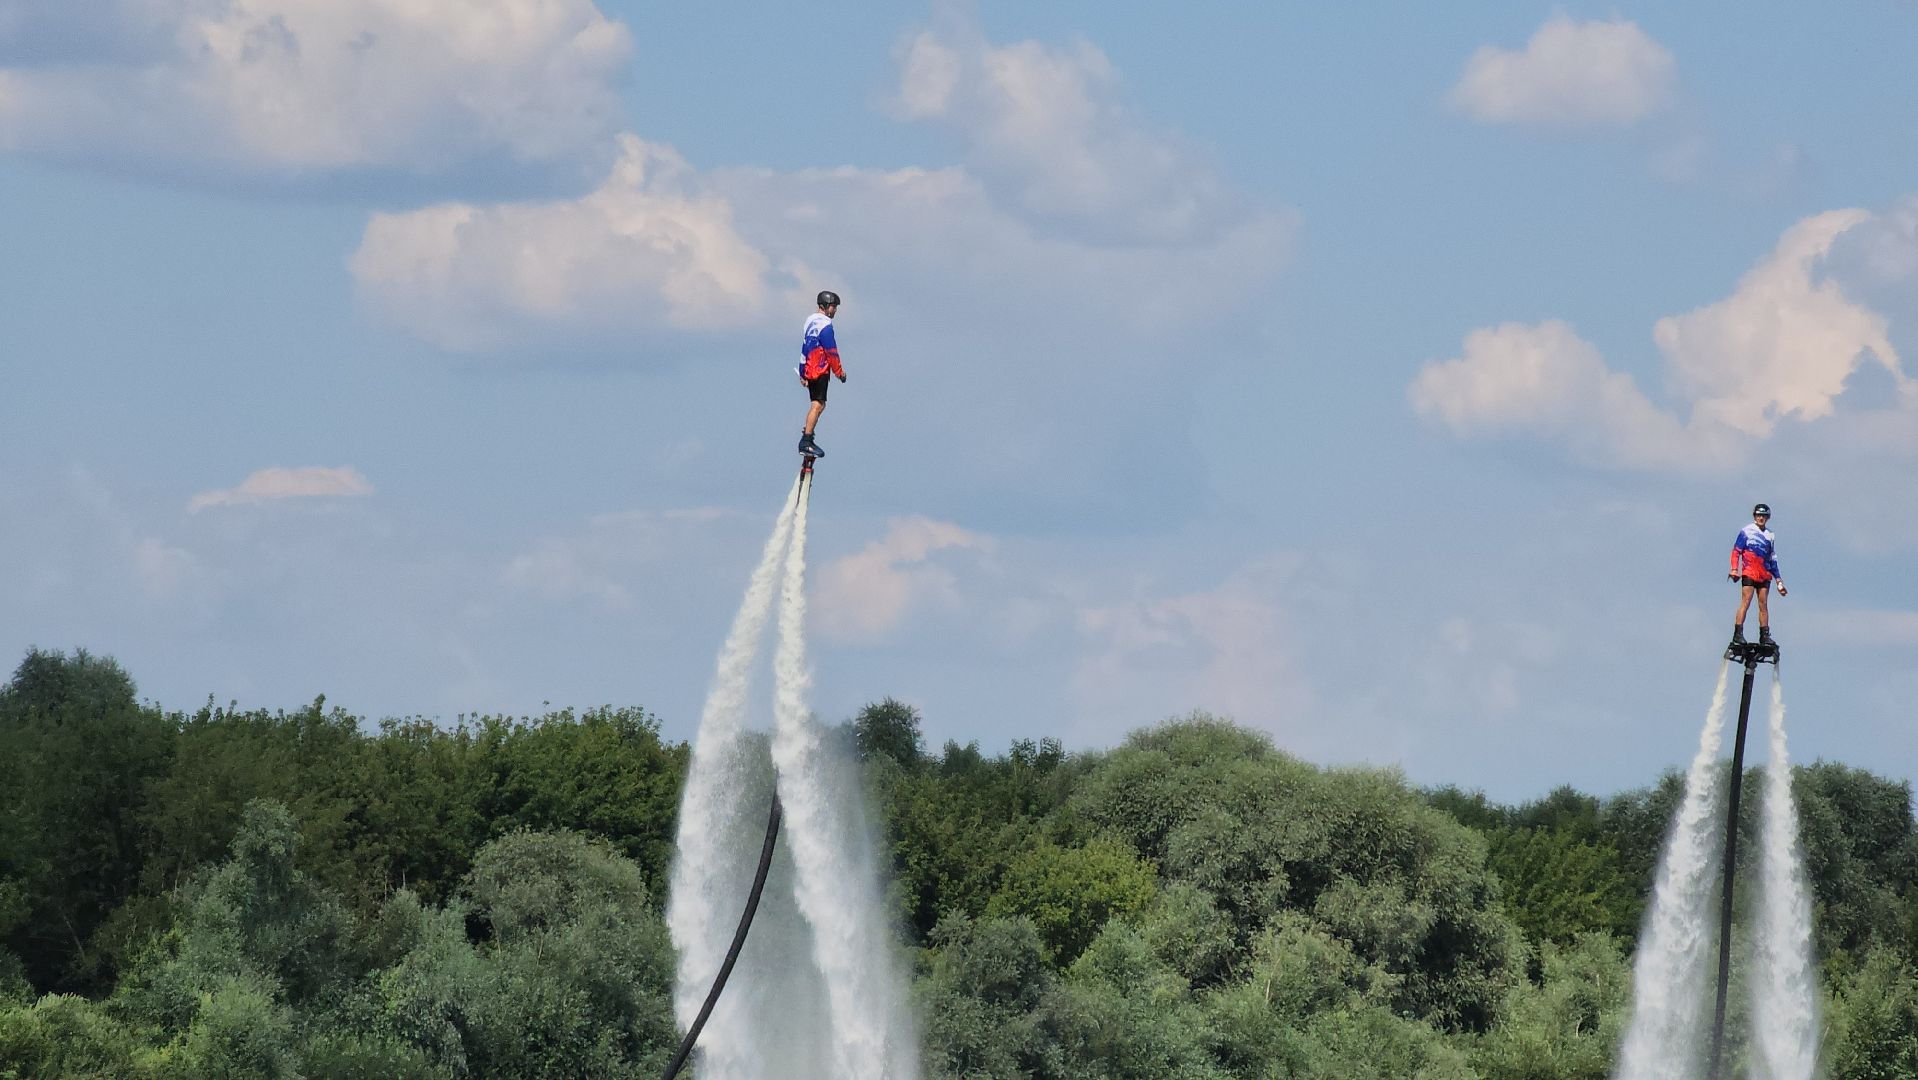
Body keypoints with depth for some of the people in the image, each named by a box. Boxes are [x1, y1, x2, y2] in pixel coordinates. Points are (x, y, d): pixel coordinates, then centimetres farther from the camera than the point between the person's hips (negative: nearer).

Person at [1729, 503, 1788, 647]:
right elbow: (1736, 551, 0)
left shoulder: (1769, 535, 16)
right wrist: (1734, 569, -14)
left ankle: (1764, 635, 3)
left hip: (1765, 575, 5)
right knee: (1745, 603, -11)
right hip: (1749, 573, -5)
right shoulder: (1747, 531, 3)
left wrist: (1778, 579, 19)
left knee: (1763, 605, 2)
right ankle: (1738, 634, -13)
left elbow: (1773, 559, 21)